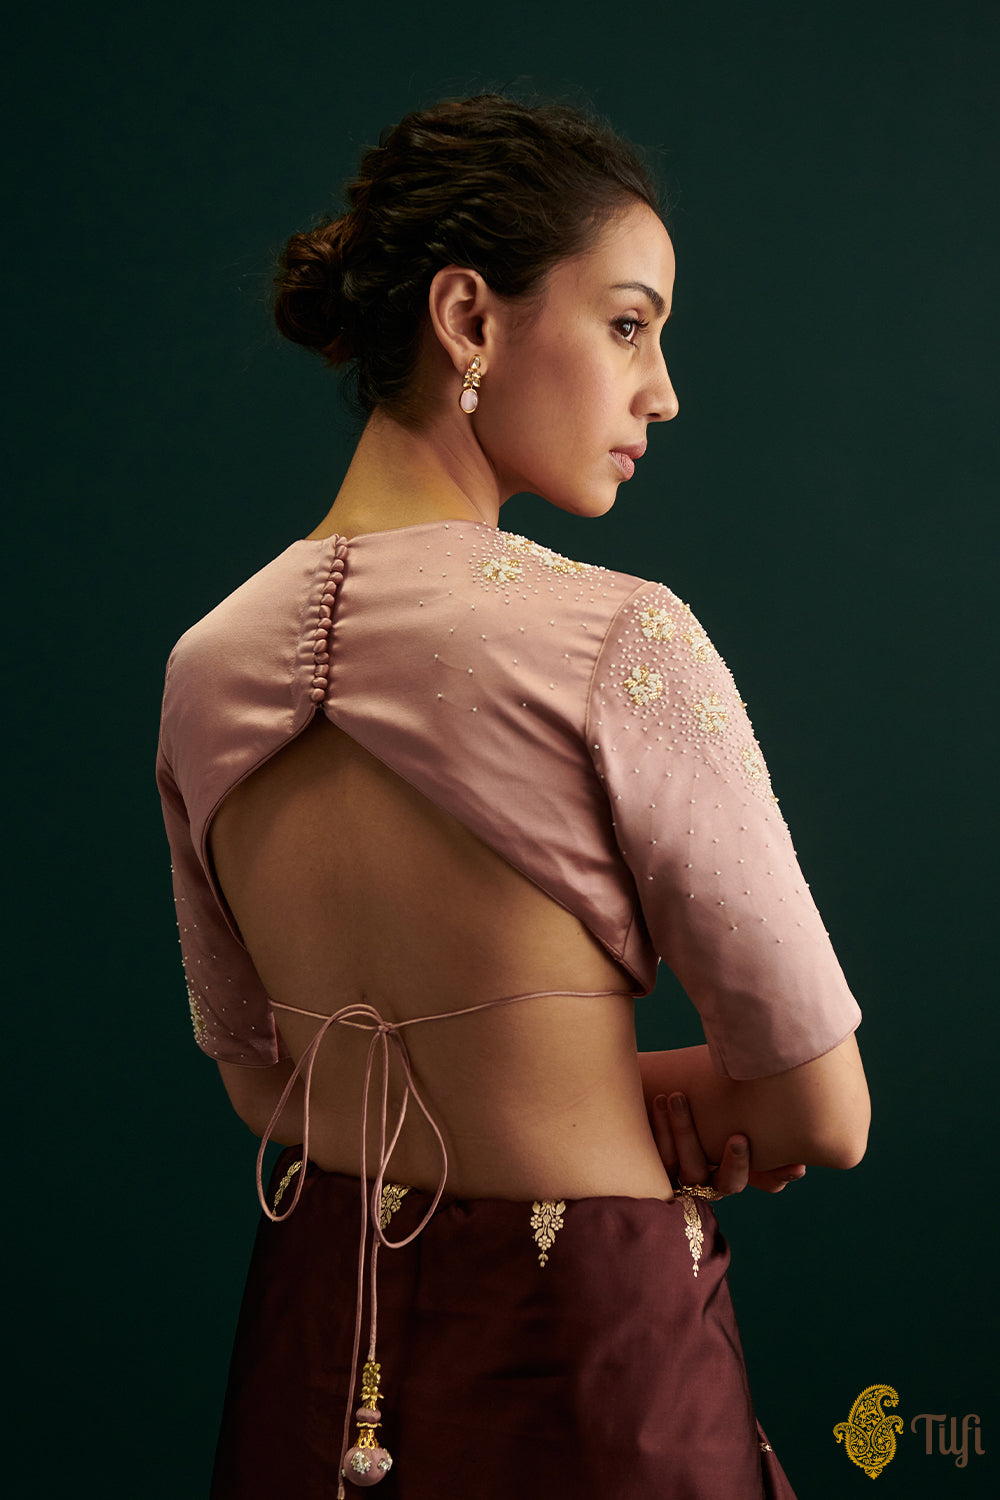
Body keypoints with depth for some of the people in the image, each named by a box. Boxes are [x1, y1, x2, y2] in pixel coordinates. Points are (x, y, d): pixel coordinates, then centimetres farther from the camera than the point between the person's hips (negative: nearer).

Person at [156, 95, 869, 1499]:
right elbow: (822, 1115, -14)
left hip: (313, 1356, 5)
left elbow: (258, 1080, 8)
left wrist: (609, 1090, 1)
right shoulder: (619, 643, -21)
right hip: (589, 1355, -5)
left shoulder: (205, 669, -3)